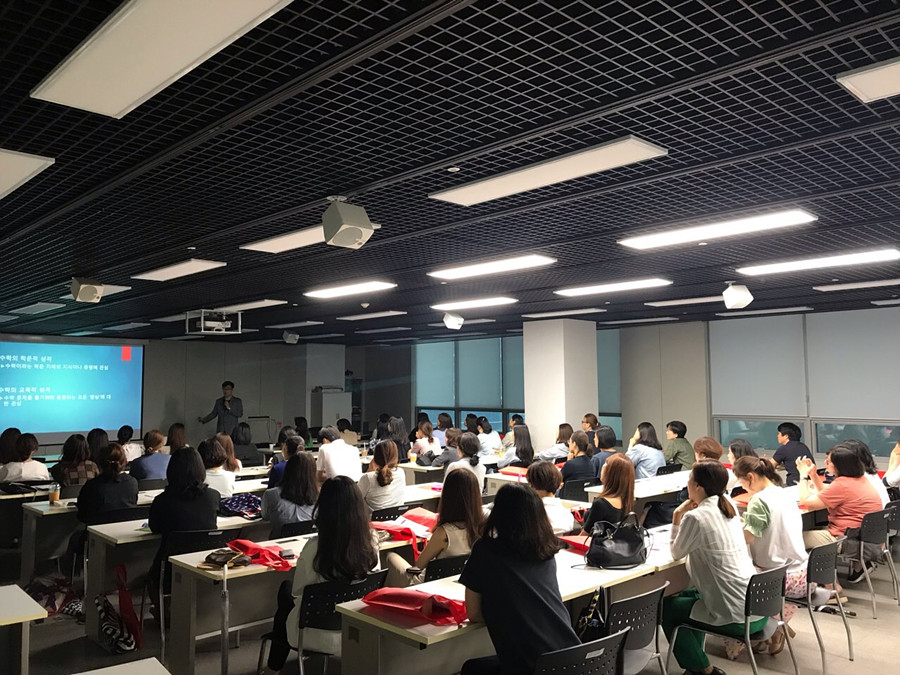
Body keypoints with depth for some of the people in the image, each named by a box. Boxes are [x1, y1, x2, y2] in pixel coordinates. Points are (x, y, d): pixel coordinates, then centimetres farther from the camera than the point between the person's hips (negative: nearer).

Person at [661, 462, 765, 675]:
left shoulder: (695, 517, -17)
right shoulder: (728, 509, 7)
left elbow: (676, 552, -2)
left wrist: (678, 516, 2)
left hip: (738, 617, -8)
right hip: (758, 607, 8)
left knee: (666, 607, 14)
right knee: (688, 595, 30)